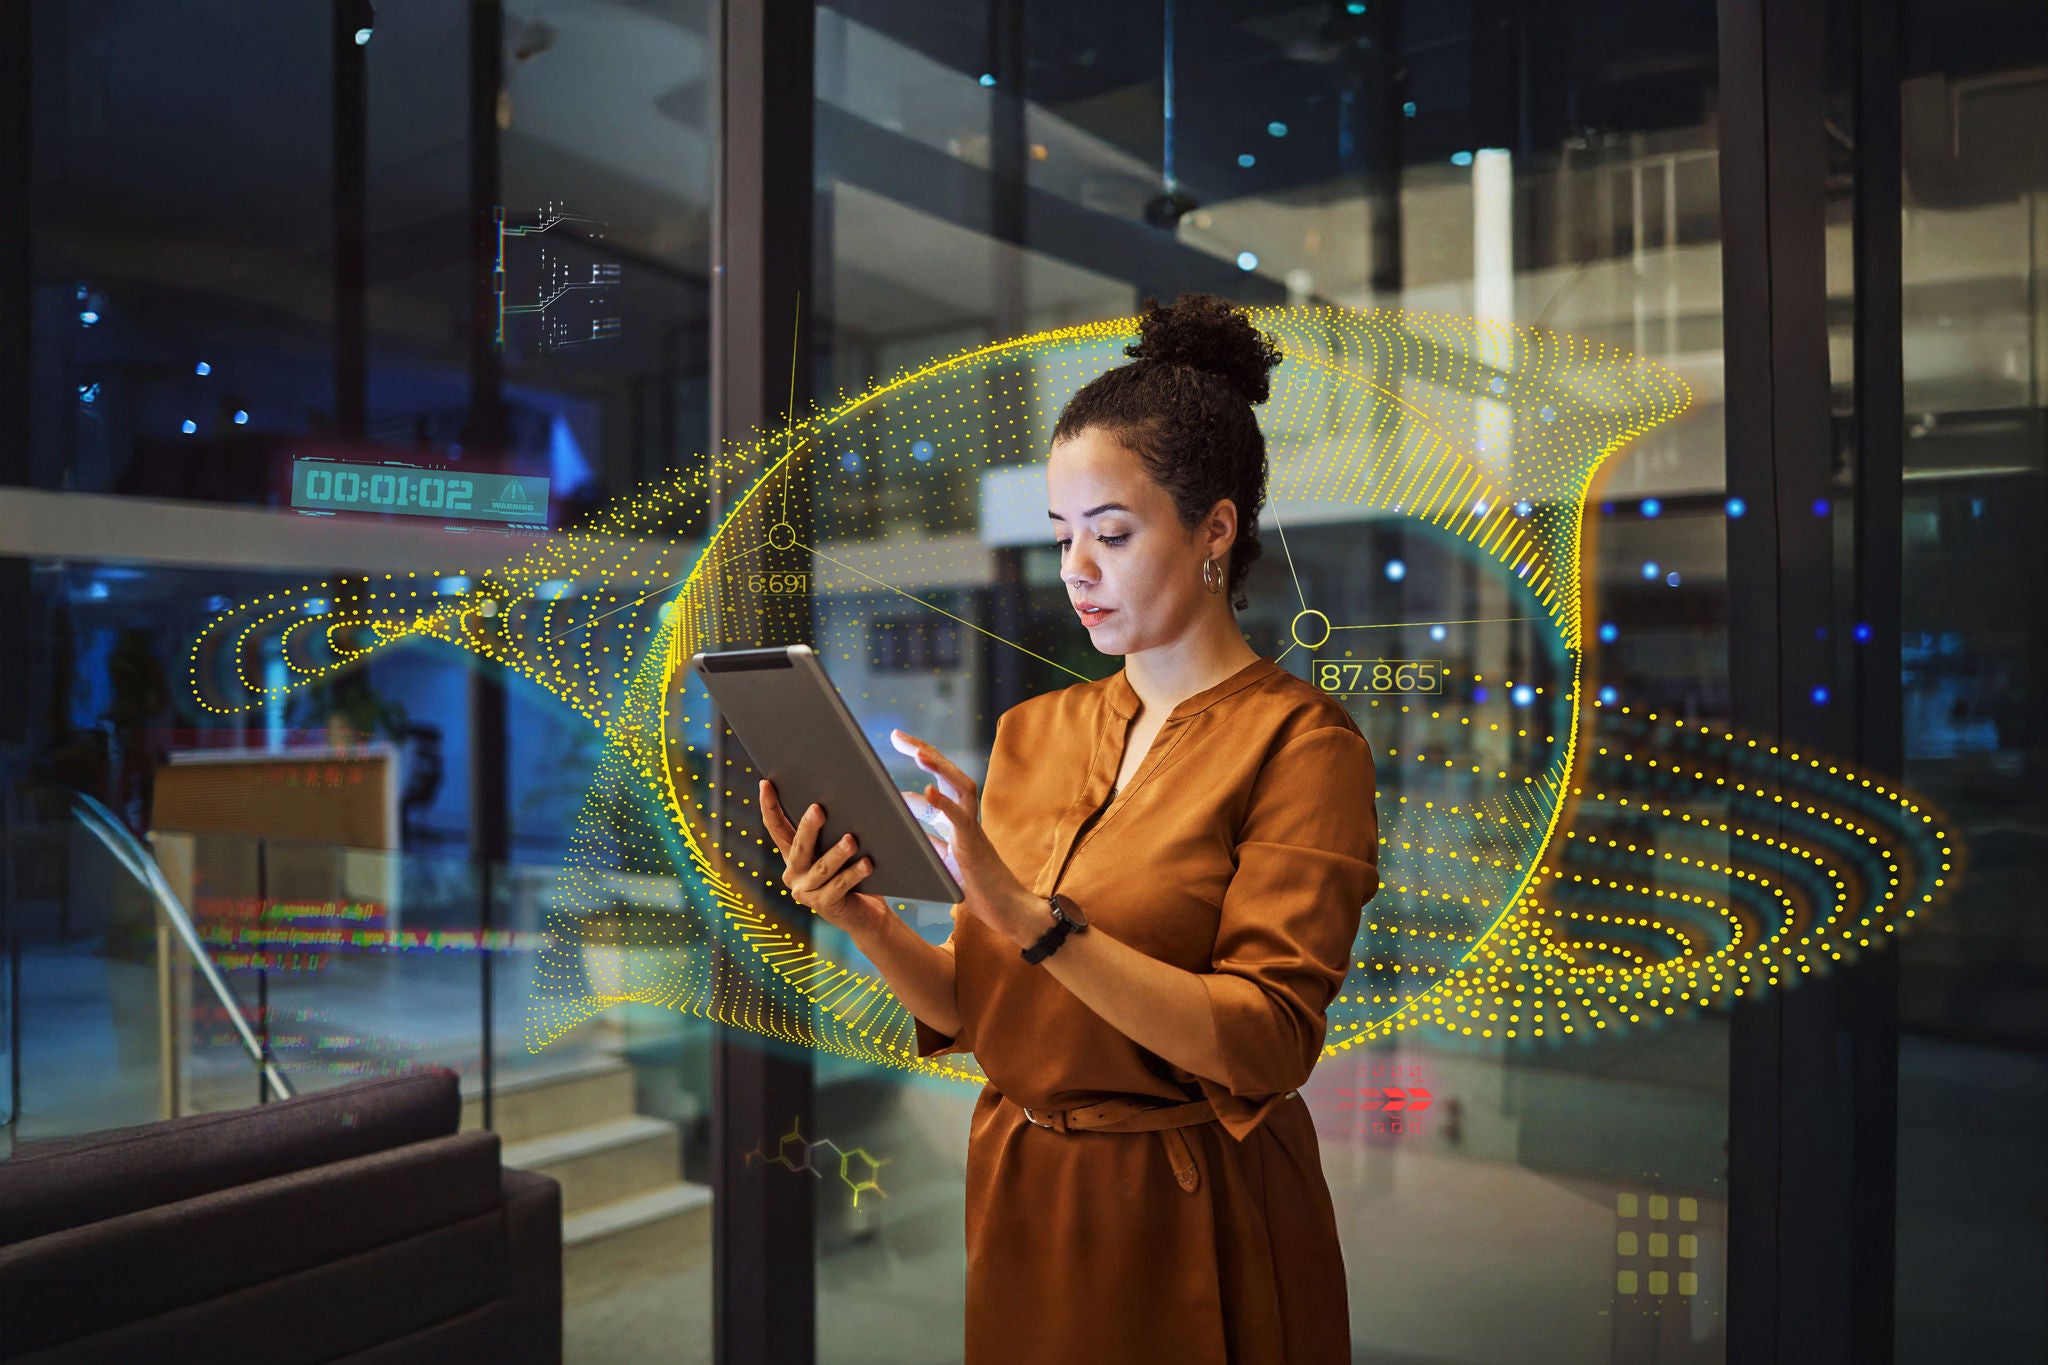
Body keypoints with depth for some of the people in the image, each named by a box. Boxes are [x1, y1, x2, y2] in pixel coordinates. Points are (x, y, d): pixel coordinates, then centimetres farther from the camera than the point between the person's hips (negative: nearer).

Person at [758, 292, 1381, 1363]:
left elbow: (1266, 1042, -21)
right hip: (1019, 1202, 5)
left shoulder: (1298, 742, -12)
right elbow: (968, 1011, 4)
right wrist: (864, 921, -15)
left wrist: (1031, 916, -29)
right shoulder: (1032, 731, 5)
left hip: (1194, 1232, -4)